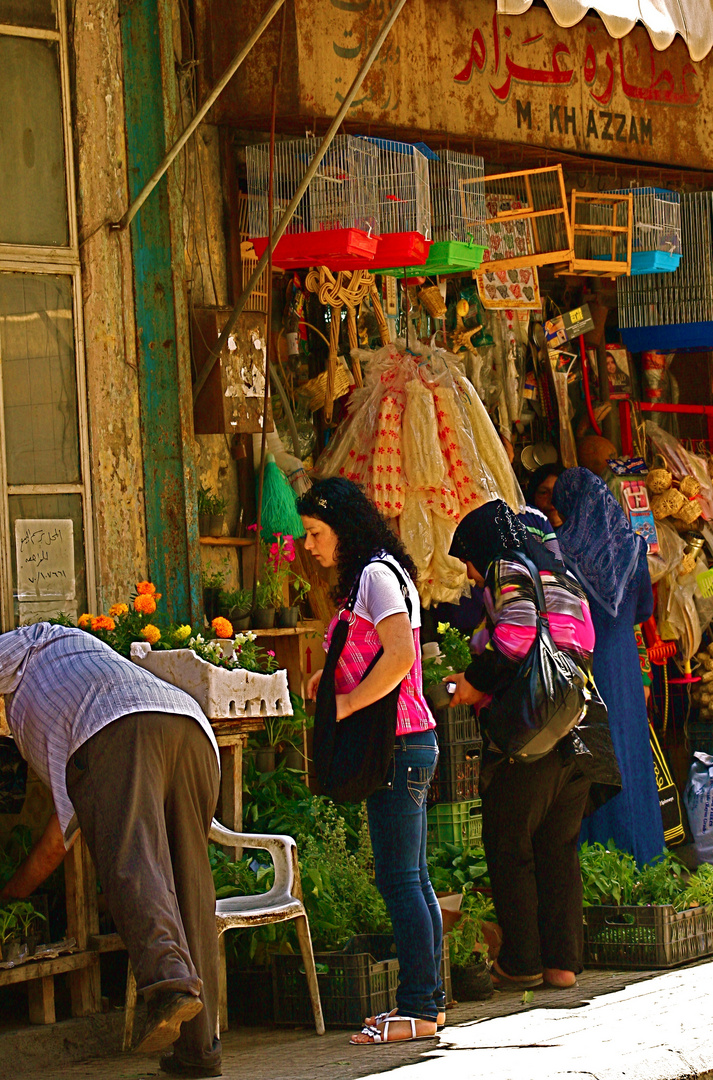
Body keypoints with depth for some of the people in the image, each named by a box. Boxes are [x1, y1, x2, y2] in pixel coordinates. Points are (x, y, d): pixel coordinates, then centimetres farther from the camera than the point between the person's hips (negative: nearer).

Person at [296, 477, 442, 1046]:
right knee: (412, 878, 10)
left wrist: (348, 704, -16)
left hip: (399, 744, -10)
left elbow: (400, 655, -23)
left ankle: (418, 1011, -9)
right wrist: (331, 679, 12)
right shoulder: (368, 577, 20)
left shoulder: (377, 574, -11)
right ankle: (429, 1000, 13)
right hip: (404, 746, 10)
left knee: (400, 879, -10)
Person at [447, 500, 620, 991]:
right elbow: (581, 649, 17)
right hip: (579, 731, 8)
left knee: (509, 848, 1)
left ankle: (522, 963, 1)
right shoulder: (562, 576, 22)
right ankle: (564, 961, 9)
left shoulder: (507, 571, -2)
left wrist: (478, 682, -6)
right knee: (560, 848, 11)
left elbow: (519, 635, -18)